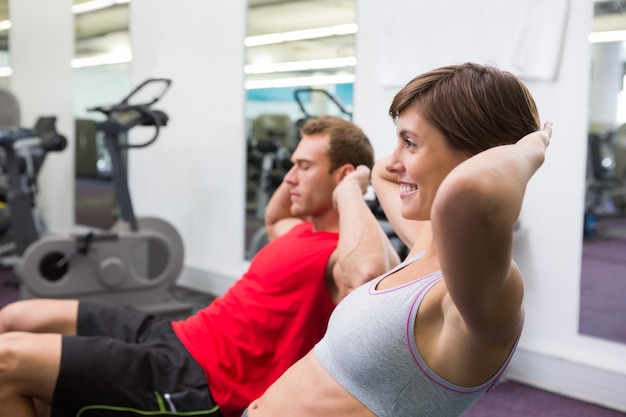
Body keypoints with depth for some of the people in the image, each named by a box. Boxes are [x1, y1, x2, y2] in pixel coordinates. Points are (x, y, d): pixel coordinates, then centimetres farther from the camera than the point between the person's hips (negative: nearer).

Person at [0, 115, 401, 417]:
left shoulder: (339, 256, -17)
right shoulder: (310, 232, 14)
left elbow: (367, 273, -44)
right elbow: (274, 221, 39)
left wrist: (349, 191, -26)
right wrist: (298, 169, 20)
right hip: (179, 338, 11)